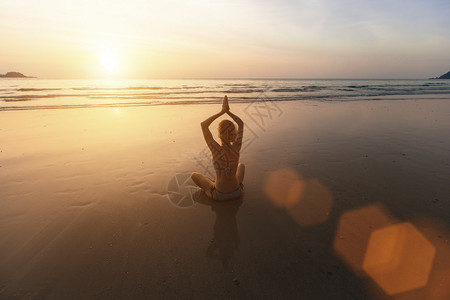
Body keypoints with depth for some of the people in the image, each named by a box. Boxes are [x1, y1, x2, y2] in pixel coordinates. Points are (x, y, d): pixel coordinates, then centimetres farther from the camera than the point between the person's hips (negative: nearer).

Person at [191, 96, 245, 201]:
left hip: (219, 195, -3)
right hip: (236, 193, 3)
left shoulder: (217, 150, -27)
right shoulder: (236, 147, -18)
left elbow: (203, 124, -17)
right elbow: (241, 124, -2)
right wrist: (227, 111, -10)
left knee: (194, 175, 19)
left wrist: (222, 111, -16)